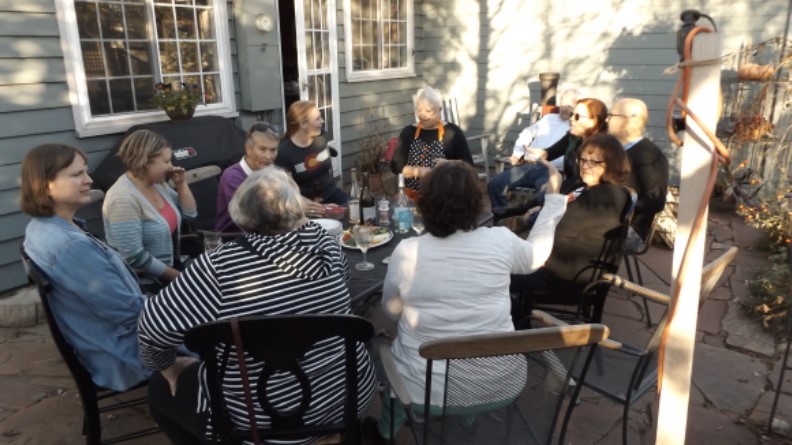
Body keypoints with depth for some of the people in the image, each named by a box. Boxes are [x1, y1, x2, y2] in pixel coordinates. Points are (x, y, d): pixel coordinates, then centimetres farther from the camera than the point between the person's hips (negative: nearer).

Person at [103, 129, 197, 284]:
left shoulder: (157, 183, 3)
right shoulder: (124, 199, -21)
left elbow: (189, 213, 14)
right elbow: (133, 257, -24)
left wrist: (181, 184, -1)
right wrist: (178, 276, -17)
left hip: (173, 264, 8)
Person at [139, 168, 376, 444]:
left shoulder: (220, 267, -22)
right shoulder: (323, 242, -7)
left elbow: (156, 323, -13)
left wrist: (165, 366, 5)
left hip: (268, 422, -5)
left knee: (161, 388, 20)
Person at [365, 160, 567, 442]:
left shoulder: (406, 252, -17)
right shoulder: (501, 241, -13)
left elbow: (391, 311, -1)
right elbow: (536, 254, 11)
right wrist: (554, 197, 19)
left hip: (428, 387, -2)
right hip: (499, 383, 2)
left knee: (384, 345, 28)